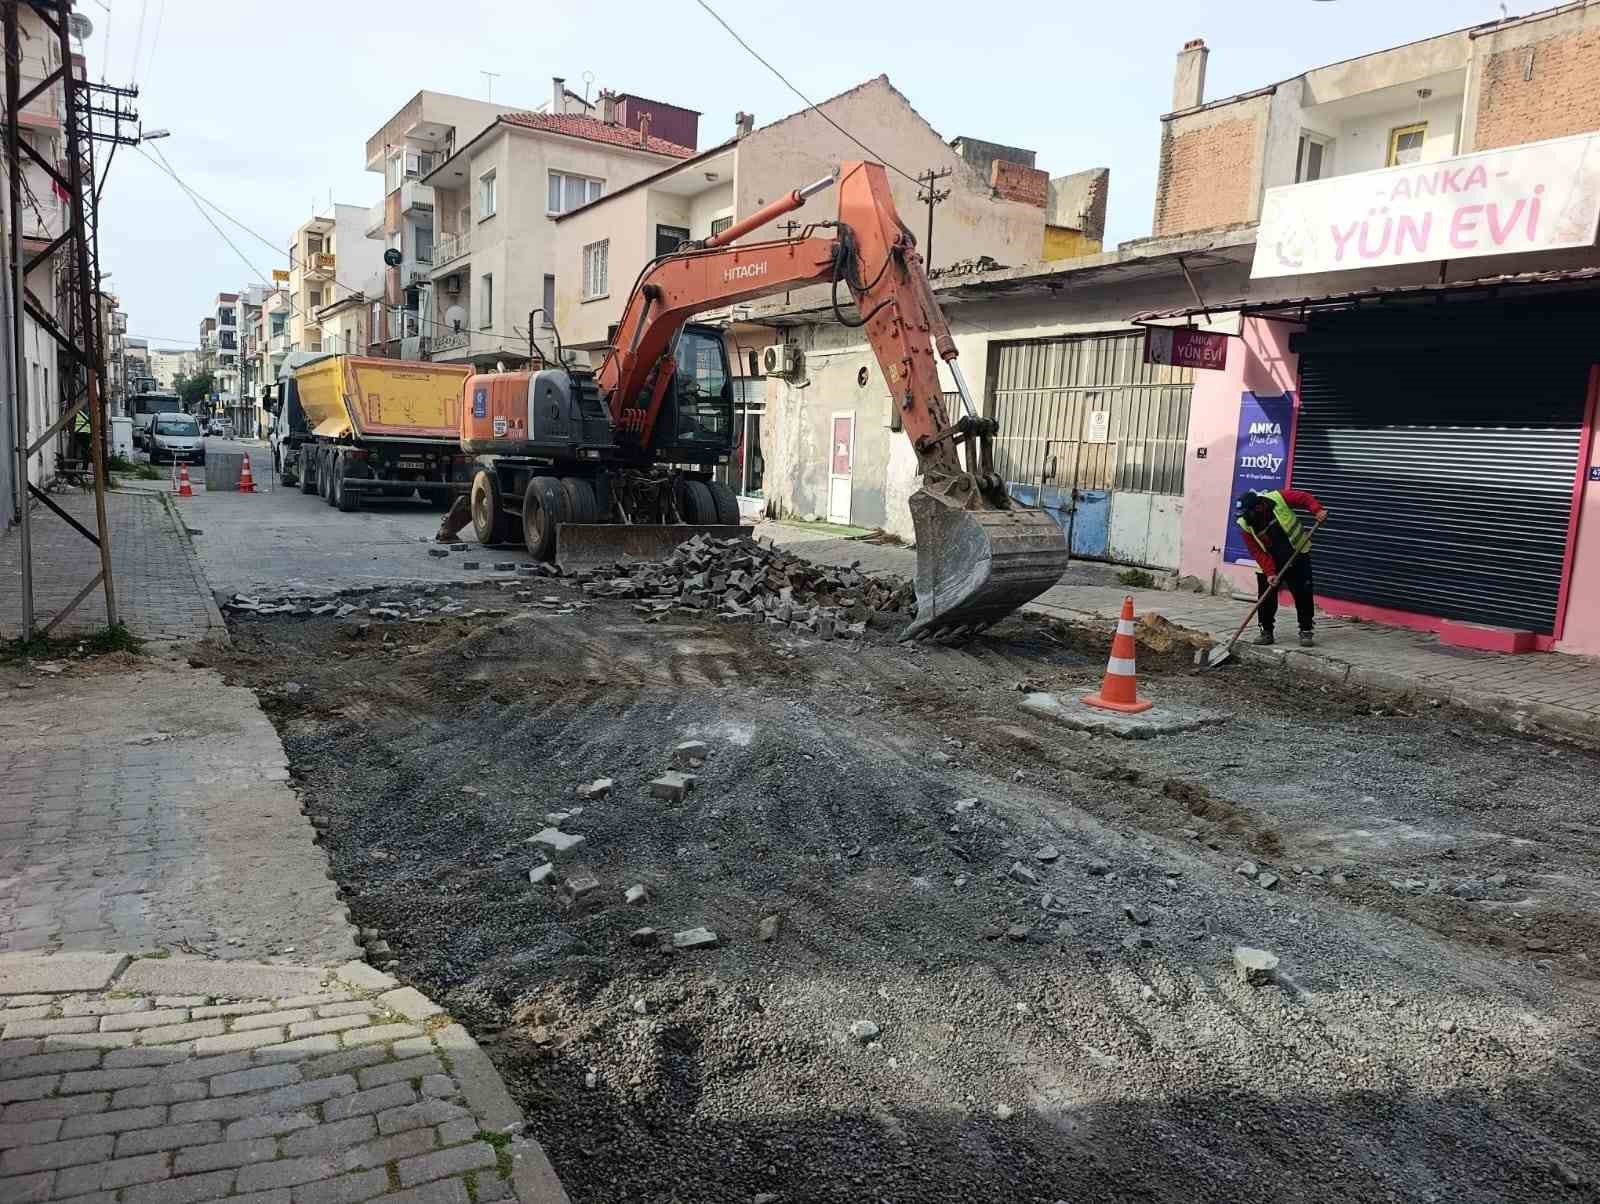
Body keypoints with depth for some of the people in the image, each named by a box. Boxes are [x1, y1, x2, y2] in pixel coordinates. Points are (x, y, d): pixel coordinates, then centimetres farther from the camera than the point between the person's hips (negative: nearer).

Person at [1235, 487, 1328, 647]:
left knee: (1303, 594, -1)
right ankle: (1266, 631, 11)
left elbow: (1304, 497, -9)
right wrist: (1269, 573, -23)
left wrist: (1318, 509, -26)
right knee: (1266, 596, -1)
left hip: (1298, 557, -1)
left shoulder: (1278, 498, -23)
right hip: (1270, 563, 2)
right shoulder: (1245, 524, -16)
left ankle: (1306, 630, 10)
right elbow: (1258, 551, -16)